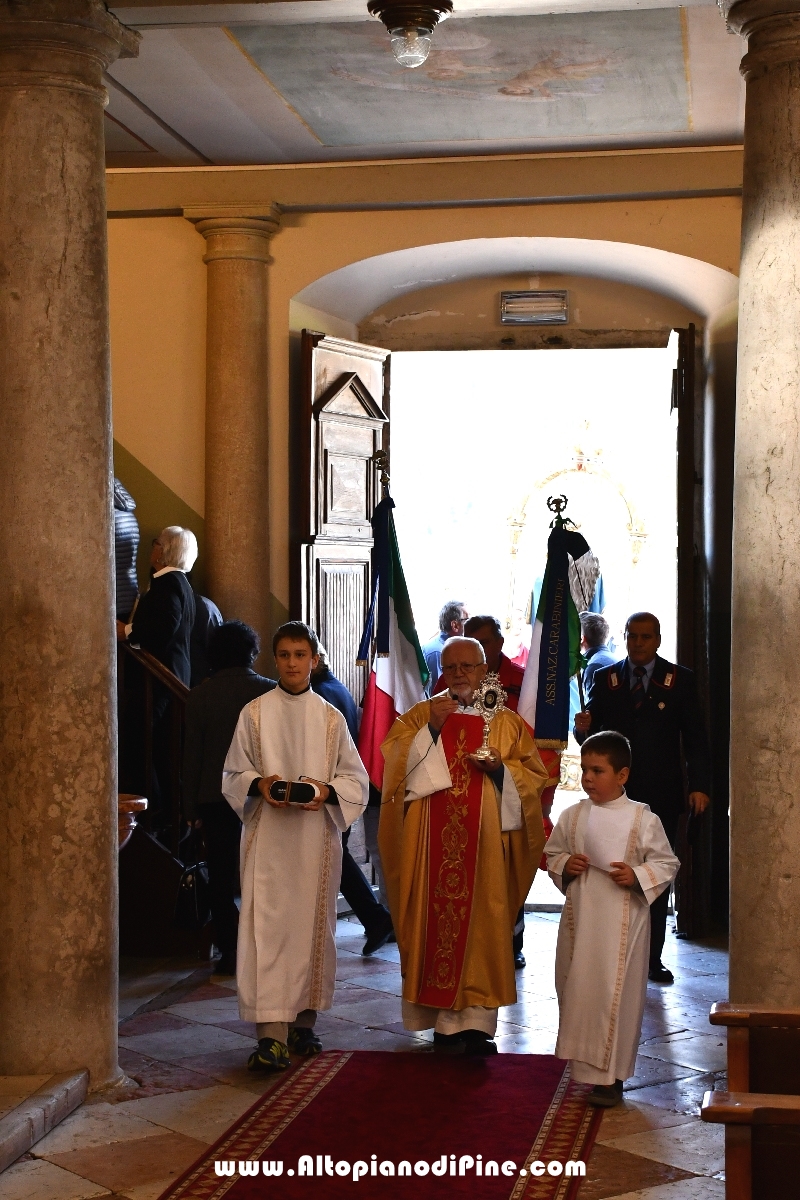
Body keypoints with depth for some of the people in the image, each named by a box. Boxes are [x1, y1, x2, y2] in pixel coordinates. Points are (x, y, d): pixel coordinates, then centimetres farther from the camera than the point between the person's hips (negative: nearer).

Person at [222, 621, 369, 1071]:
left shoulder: (331, 718, 6)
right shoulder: (255, 713, 4)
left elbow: (357, 779, 7)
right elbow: (234, 774, 7)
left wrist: (327, 792, -13)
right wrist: (259, 785, -13)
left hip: (318, 836, 2)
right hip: (267, 837, -1)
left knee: (313, 926, 6)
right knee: (267, 928, -9)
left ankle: (304, 1023, 20)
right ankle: (272, 1035, -11)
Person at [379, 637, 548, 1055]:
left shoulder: (506, 722, 11)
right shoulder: (420, 715, 9)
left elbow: (534, 775, 8)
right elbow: (395, 761, -3)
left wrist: (500, 769, -10)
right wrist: (431, 728, -13)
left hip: (486, 842, 0)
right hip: (433, 843, 0)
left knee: (482, 926, -2)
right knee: (437, 922, -3)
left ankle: (476, 1021, 4)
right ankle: (446, 1018, 4)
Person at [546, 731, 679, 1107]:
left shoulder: (643, 819, -5)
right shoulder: (572, 816, 4)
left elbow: (667, 864, 0)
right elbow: (552, 854, 14)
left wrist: (637, 875, -16)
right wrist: (564, 865, -7)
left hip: (622, 923, -3)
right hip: (579, 917, 3)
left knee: (616, 995, -2)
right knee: (576, 989, 8)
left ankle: (610, 1076, 8)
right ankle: (583, 1065, 24)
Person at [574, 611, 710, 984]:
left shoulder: (679, 680, 3)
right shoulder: (604, 678, 6)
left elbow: (694, 737, 0)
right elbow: (589, 734, 4)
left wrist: (700, 785, -9)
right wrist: (584, 727, -20)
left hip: (661, 795, 0)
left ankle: (652, 957, 13)